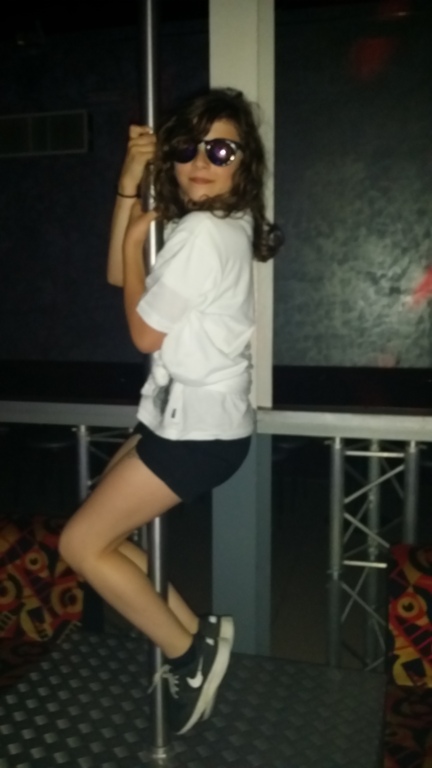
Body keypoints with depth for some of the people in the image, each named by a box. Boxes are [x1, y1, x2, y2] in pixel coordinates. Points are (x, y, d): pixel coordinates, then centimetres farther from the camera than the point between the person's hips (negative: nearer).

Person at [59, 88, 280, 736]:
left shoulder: (202, 230, -19)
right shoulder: (225, 222, 12)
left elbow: (144, 332, -13)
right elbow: (118, 275, 14)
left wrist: (137, 240, -2)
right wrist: (128, 188, 4)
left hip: (198, 427, -10)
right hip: (188, 415, 10)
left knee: (81, 543, -1)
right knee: (103, 531, 17)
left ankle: (189, 651, 12)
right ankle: (195, 637, 22)